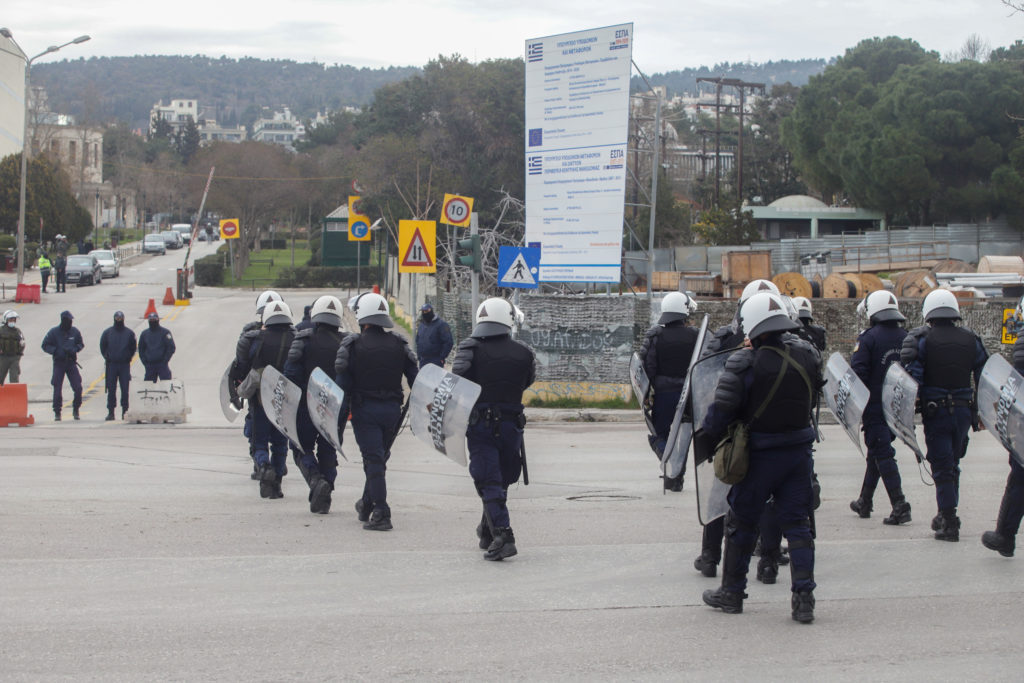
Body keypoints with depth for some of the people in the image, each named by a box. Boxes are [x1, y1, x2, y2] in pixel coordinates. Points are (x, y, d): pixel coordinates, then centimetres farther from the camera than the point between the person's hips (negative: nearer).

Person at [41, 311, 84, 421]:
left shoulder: (75, 331, 3)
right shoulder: (54, 332, -4)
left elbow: (81, 344, 13)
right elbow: (45, 345, -1)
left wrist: (75, 349, -8)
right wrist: (56, 351, -16)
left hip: (71, 362, 2)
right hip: (59, 363, -2)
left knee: (78, 387, -6)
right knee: (57, 389, -2)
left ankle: (76, 410, 12)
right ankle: (57, 413, 9)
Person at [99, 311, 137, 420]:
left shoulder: (129, 333, 4)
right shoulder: (107, 332, 5)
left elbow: (133, 347, 11)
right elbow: (102, 346, 11)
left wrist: (128, 357, 3)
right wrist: (107, 357, 3)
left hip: (125, 365, 0)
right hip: (111, 364, 0)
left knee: (125, 389, -2)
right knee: (111, 389, 0)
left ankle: (125, 411, 4)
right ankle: (110, 412, 3)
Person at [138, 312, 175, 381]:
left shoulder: (165, 332, -1)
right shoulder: (144, 334, 10)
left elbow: (171, 348, -3)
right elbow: (141, 349, 15)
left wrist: (165, 361, -9)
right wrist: (145, 362, 4)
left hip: (162, 365, -3)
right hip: (149, 365, 3)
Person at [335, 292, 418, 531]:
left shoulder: (353, 344, -7)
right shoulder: (399, 345, 4)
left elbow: (343, 381, -10)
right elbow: (415, 379, 3)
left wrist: (341, 412, -1)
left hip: (364, 409, -4)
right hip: (392, 409, 4)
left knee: (373, 459, -4)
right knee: (380, 457, 19)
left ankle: (381, 513, -13)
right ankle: (367, 505, 32)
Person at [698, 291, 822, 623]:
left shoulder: (745, 363, -19)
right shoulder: (807, 354, -3)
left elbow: (722, 409, -15)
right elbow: (812, 398, 9)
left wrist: (706, 437, -1)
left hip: (761, 455, -4)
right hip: (800, 450, 4)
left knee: (740, 521, 12)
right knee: (796, 523, 9)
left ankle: (732, 592, 22)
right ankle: (804, 598, 2)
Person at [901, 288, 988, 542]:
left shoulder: (921, 338, -6)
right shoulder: (971, 339, 5)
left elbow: (912, 376, -13)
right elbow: (984, 376, 9)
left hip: (935, 410, -4)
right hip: (964, 411, 4)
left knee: (942, 466, 1)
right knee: (953, 464, 19)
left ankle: (949, 523, -3)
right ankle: (946, 515, 27)